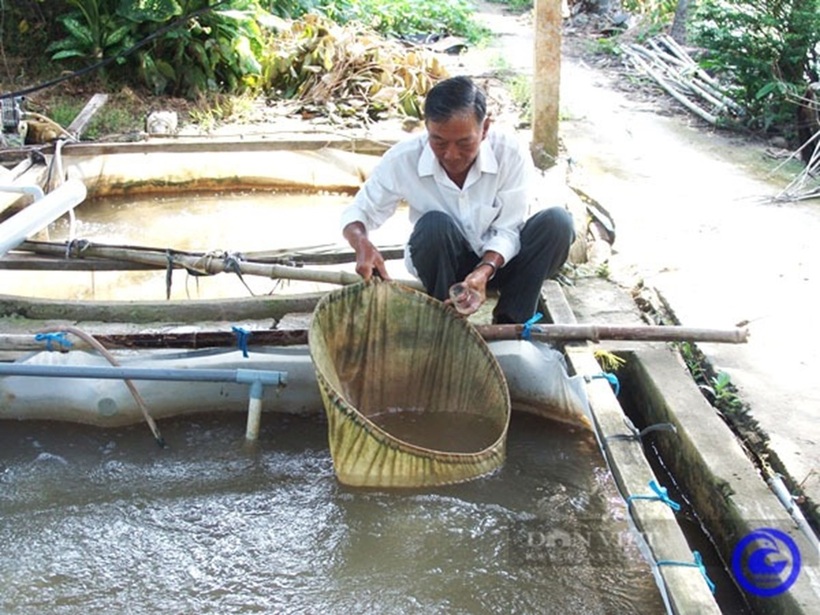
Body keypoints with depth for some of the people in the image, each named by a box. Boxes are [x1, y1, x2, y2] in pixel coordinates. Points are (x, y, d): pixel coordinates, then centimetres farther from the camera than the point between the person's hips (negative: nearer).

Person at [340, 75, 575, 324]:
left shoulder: (511, 155, -23)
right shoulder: (403, 159, -22)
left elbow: (507, 230, -18)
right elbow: (358, 212, -11)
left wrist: (483, 272, -39)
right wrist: (363, 245, -36)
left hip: (497, 260, 1)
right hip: (442, 264, -1)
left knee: (557, 222, -26)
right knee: (434, 224, -34)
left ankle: (509, 326, -16)